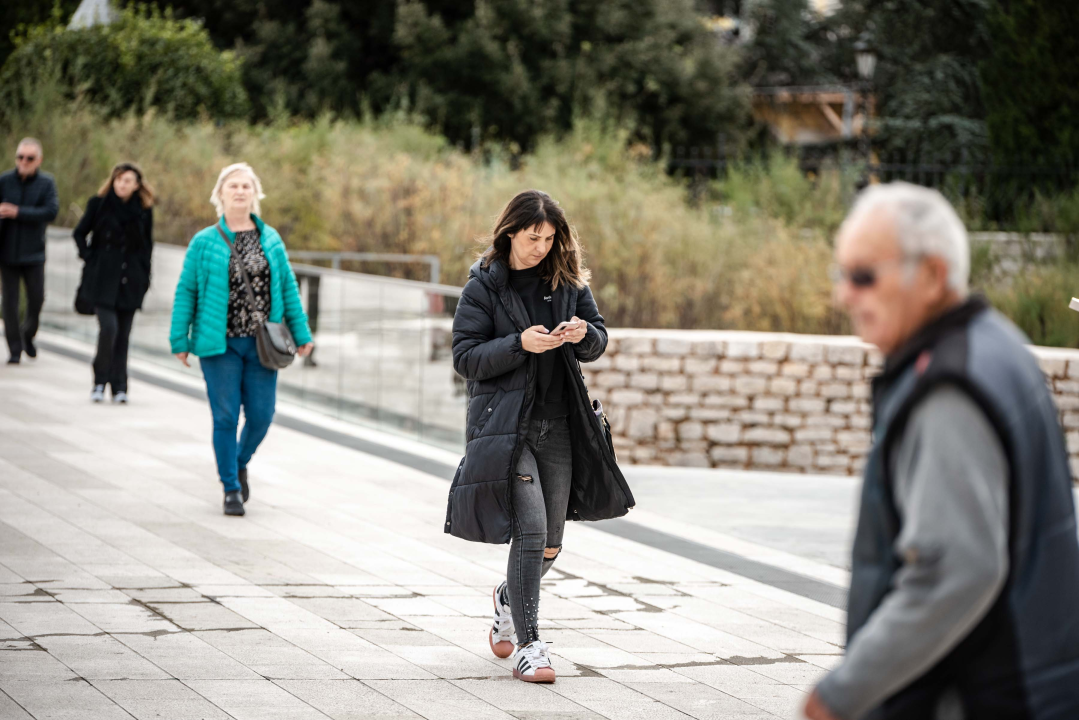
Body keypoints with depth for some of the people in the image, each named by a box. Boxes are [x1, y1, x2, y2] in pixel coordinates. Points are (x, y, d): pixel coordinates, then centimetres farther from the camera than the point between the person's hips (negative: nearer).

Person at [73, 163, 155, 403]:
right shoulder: (99, 204, 0)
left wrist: (144, 276, 10)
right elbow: (79, 233, 9)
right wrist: (89, 257, -2)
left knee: (123, 334, 3)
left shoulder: (144, 210, 5)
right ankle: (100, 381, 2)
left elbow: (147, 245, 15)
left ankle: (119, 386, 10)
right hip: (103, 278, -2)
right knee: (108, 327, -15)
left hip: (130, 281, 2)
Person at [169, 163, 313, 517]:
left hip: (261, 343, 2)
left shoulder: (270, 239, 7)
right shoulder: (204, 242, -1)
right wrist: (180, 340, -2)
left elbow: (288, 288, 12)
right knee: (225, 417, 1)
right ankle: (231, 488, 14)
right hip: (220, 344, -2)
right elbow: (186, 292, 1)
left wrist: (300, 333, 10)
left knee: (261, 414, 2)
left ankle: (240, 463, 32)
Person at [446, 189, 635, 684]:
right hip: (504, 422, -4)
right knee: (530, 528, -16)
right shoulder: (484, 285, -4)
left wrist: (585, 335, -14)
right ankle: (528, 647, -7)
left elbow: (598, 343, 10)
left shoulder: (568, 280, 8)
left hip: (558, 423, 4)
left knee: (550, 544, 8)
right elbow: (465, 357, -7)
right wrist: (520, 344, -21)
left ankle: (507, 598, 41)